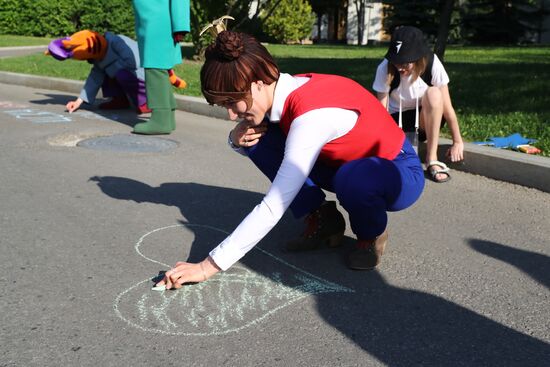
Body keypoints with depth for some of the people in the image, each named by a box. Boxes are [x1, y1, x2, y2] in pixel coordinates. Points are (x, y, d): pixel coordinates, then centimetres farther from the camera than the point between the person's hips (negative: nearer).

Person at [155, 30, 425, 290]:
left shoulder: (312, 113, -34)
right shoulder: (285, 92, -11)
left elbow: (273, 208, -35)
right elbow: (252, 130, 10)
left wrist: (210, 265, -33)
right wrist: (237, 138, -16)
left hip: (399, 173, -6)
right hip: (344, 164, 7)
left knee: (353, 179, -42)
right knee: (260, 138, -10)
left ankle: (371, 233, -6)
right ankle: (321, 220, 2)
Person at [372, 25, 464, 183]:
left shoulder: (432, 64, -21)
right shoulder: (385, 69, -20)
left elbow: (447, 107, -17)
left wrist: (457, 142, -12)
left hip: (425, 120, 0)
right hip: (396, 120, 0)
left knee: (433, 93, -34)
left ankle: (432, 159, -26)